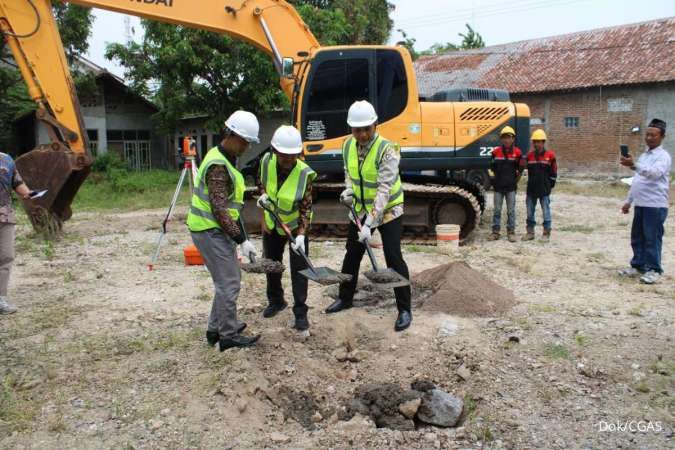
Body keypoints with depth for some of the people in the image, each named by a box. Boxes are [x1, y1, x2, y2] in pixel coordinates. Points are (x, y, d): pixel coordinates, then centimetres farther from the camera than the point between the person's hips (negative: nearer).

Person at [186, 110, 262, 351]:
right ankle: (228, 336, 6)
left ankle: (216, 328, 25)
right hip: (209, 230, -10)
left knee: (228, 279, 16)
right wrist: (241, 240, -23)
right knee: (229, 282, -5)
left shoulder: (226, 159, 12)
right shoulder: (218, 166, -20)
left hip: (216, 229, 10)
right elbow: (219, 210, -24)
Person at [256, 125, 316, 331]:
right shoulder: (267, 161, -17)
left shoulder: (304, 174, -27)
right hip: (271, 224, 4)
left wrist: (301, 235, -32)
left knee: (299, 268, -5)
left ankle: (300, 312, 6)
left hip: (296, 226, -4)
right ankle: (275, 301, 39)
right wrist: (263, 195, -15)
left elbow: (305, 208, -23)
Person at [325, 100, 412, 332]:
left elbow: (384, 190, -32)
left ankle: (404, 309, 4)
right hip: (360, 208, 6)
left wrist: (369, 224, -37)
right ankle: (345, 297, 34)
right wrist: (348, 190, -7)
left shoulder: (387, 150, -26)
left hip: (388, 209, -6)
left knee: (393, 258, -9)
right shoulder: (348, 145, -6)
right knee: (352, 254, 15)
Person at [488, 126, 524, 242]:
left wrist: (515, 181, 7)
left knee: (511, 211, 4)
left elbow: (520, 169, 9)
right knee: (497, 210, 5)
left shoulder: (517, 152, 0)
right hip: (498, 186, 1)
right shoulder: (496, 152, 2)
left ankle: (511, 232, 11)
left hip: (511, 187, -1)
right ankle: (495, 231, 11)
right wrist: (493, 180, 8)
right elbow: (491, 167, 11)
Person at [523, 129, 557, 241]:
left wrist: (551, 185, 1)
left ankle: (546, 233, 10)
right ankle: (530, 232, 18)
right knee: (530, 211, 8)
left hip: (544, 189, -4)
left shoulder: (550, 155, -3)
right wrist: (531, 183, 14)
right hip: (531, 188, 4)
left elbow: (554, 172, 1)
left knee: (546, 211, 2)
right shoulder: (530, 155, 7)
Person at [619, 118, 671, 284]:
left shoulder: (663, 156, -9)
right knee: (637, 238, 13)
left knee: (652, 239, -3)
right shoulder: (644, 155, 17)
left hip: (655, 205, -8)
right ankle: (638, 266, 24)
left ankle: (653, 270, 6)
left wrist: (634, 165, -42)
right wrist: (628, 201, 21)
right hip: (640, 204, 8)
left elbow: (654, 173, -29)